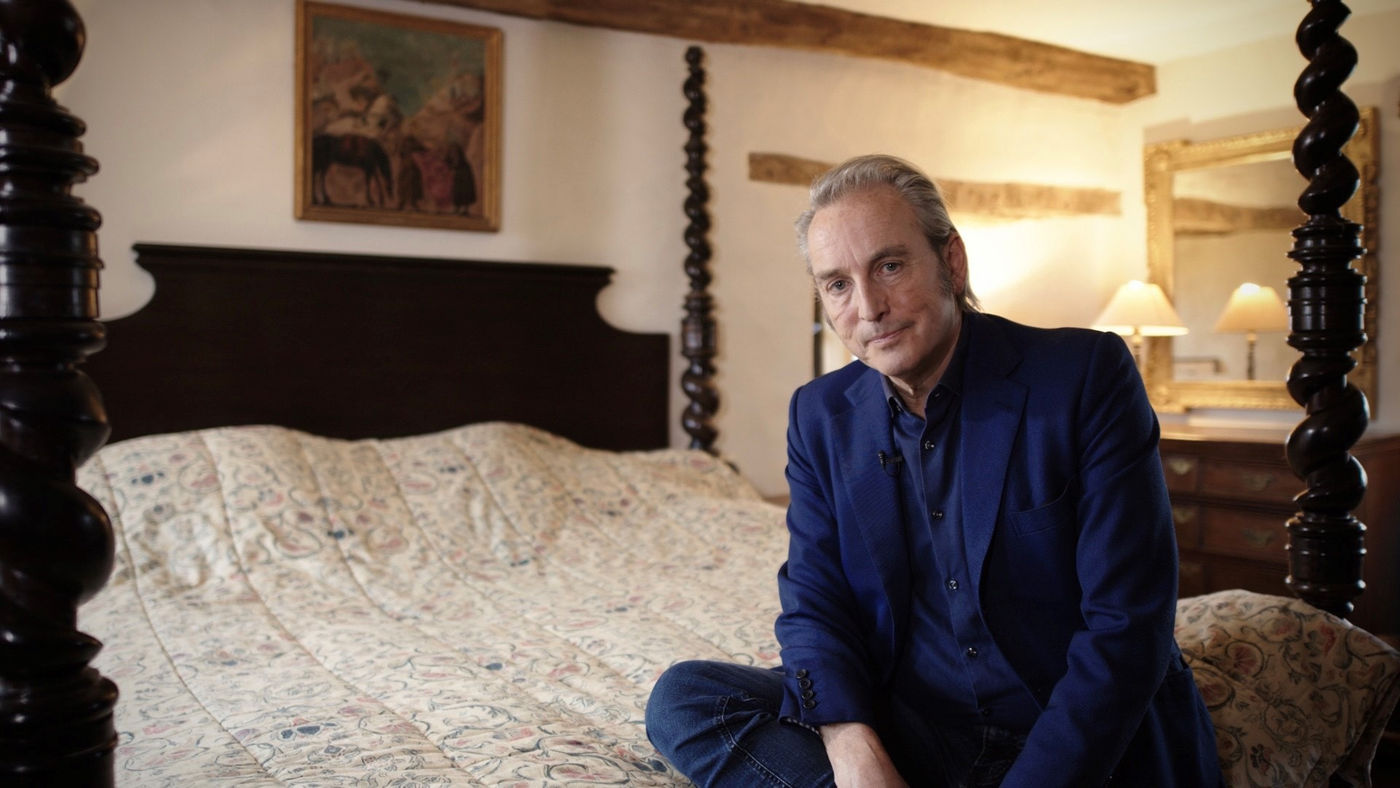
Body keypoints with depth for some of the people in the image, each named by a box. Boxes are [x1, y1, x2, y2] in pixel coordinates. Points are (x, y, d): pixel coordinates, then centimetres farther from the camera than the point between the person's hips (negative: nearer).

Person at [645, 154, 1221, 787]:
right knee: (681, 698, -16)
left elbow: (1126, 625, -14)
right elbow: (813, 602, 1)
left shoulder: (1088, 376, -11)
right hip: (907, 729, 5)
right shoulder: (819, 415, 3)